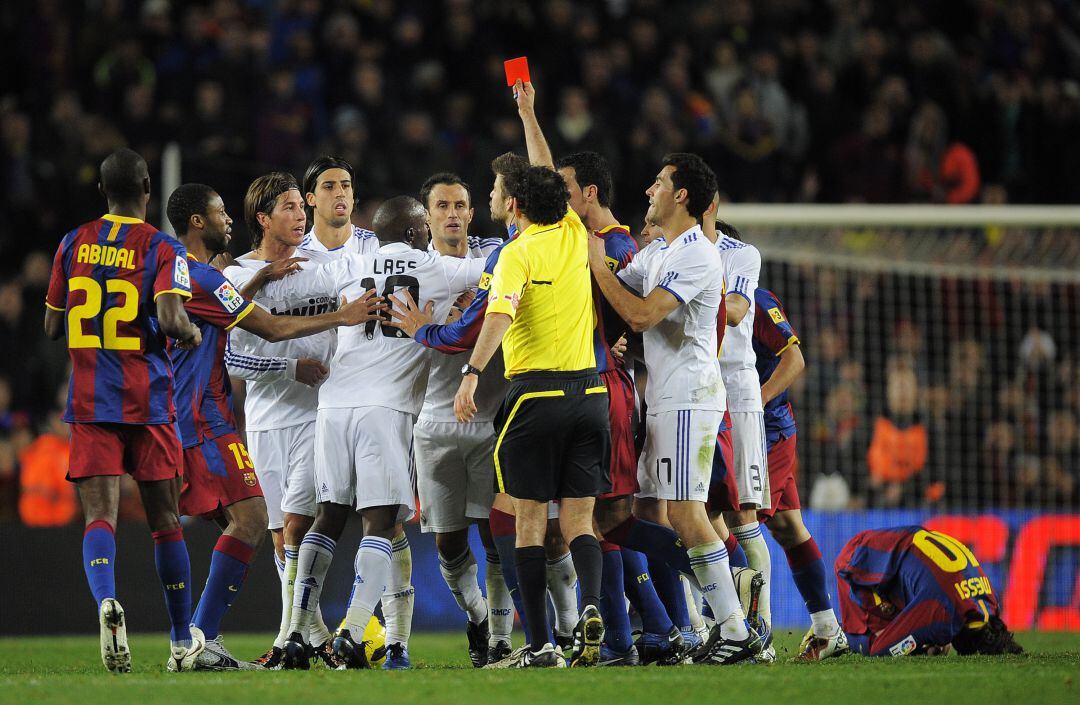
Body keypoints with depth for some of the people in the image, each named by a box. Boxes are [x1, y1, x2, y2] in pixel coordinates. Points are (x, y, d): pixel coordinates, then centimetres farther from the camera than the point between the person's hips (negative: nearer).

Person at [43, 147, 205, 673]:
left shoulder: (74, 244, 7)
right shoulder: (163, 249, -4)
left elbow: (52, 328, 13)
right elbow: (171, 320, -19)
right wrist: (193, 334, 3)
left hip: (89, 406, 1)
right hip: (147, 403, -1)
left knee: (99, 517, -6)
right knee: (165, 521, 11)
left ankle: (106, 601, -36)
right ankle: (183, 640, 20)